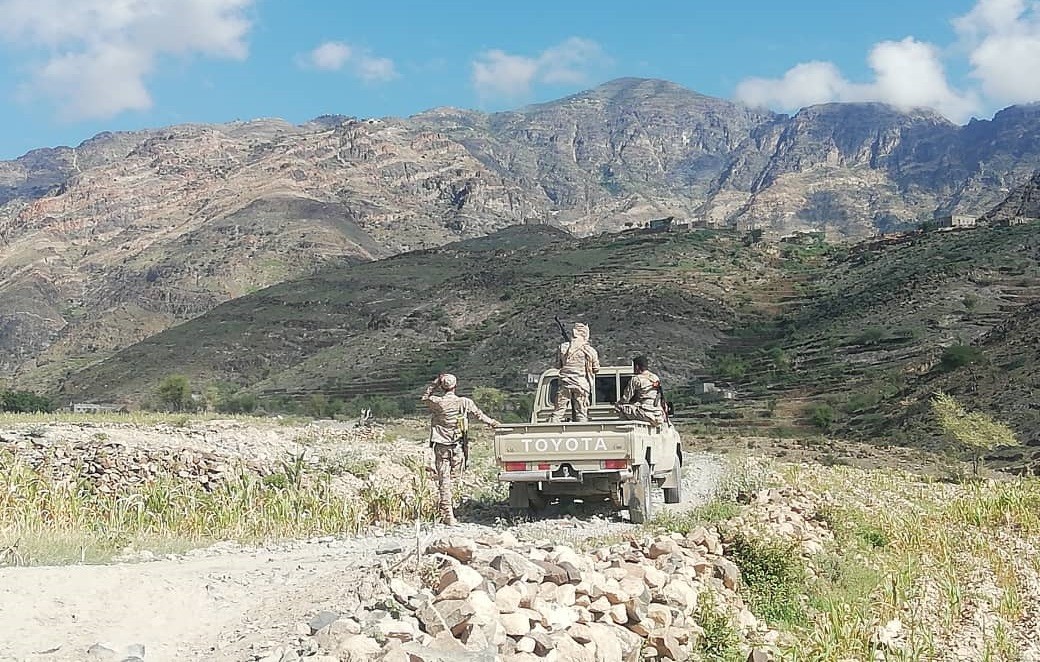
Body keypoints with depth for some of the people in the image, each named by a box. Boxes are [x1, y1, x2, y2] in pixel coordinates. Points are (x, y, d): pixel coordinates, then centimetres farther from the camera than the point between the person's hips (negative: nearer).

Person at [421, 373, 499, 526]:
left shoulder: (437, 402, -5)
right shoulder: (465, 403, -2)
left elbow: (425, 398, 17)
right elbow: (479, 414, 13)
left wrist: (434, 383, 15)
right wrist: (491, 422, 27)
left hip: (441, 446, -1)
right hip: (458, 447, 1)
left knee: (444, 480, 0)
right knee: (455, 479, 9)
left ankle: (447, 515, -4)